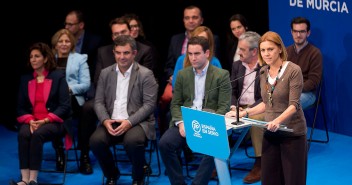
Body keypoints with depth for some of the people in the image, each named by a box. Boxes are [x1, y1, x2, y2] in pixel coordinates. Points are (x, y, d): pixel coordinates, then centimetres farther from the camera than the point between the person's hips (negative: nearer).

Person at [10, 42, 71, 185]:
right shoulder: (25, 79, 18)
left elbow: (65, 106, -3)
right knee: (23, 134, -31)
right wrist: (30, 121, -10)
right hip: (31, 122, 3)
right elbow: (20, 107, 11)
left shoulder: (58, 77, 6)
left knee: (38, 134, -35)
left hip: (53, 123, -3)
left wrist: (45, 121, -14)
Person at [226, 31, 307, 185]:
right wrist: (243, 113, 6)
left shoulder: (293, 70, -11)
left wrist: (278, 120, -35)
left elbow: (293, 105, -18)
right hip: (270, 133, 6)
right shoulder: (264, 72, 8)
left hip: (292, 133, -6)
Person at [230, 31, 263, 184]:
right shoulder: (237, 65, 13)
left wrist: (250, 110, -22)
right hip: (239, 108, 5)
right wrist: (233, 106, -9)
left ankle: (259, 165, -25)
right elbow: (232, 91, 12)